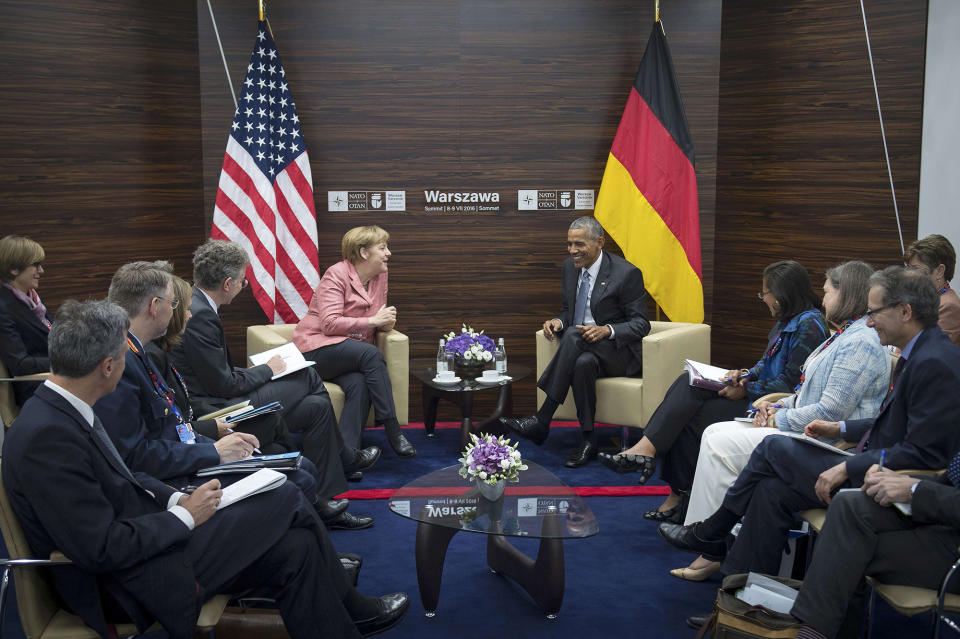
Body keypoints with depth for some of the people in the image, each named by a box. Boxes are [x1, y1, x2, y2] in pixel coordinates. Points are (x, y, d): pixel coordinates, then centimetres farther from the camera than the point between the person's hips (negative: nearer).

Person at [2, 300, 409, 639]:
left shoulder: (60, 411, 4)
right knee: (285, 501, -4)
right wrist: (184, 515, -15)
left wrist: (175, 499, -1)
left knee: (295, 546, -1)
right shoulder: (47, 437, -26)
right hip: (137, 581, -9)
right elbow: (101, 549, -27)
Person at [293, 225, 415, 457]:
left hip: (352, 355, 6)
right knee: (371, 353, -32)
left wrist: (386, 322, -4)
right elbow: (330, 323, -21)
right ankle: (393, 432, -29)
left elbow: (379, 321, 21)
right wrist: (373, 321, -21)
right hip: (318, 349, -6)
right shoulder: (336, 274, -12)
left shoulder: (380, 276, 8)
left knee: (359, 384, -30)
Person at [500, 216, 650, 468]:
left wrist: (606, 331, -28)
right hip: (583, 349, 4)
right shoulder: (570, 267, 9)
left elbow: (640, 324, -9)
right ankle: (587, 440, -27)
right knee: (583, 363, -37)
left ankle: (541, 421, -35)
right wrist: (558, 322, -8)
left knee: (574, 336, -36)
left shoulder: (627, 273, -10)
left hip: (620, 352, -4)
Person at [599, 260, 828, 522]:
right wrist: (746, 374, 2)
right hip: (757, 393, 9)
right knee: (688, 383, -10)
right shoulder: (785, 322, 17)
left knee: (688, 418, -15)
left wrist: (746, 389, -16)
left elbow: (792, 382, -19)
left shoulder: (809, 324, -14)